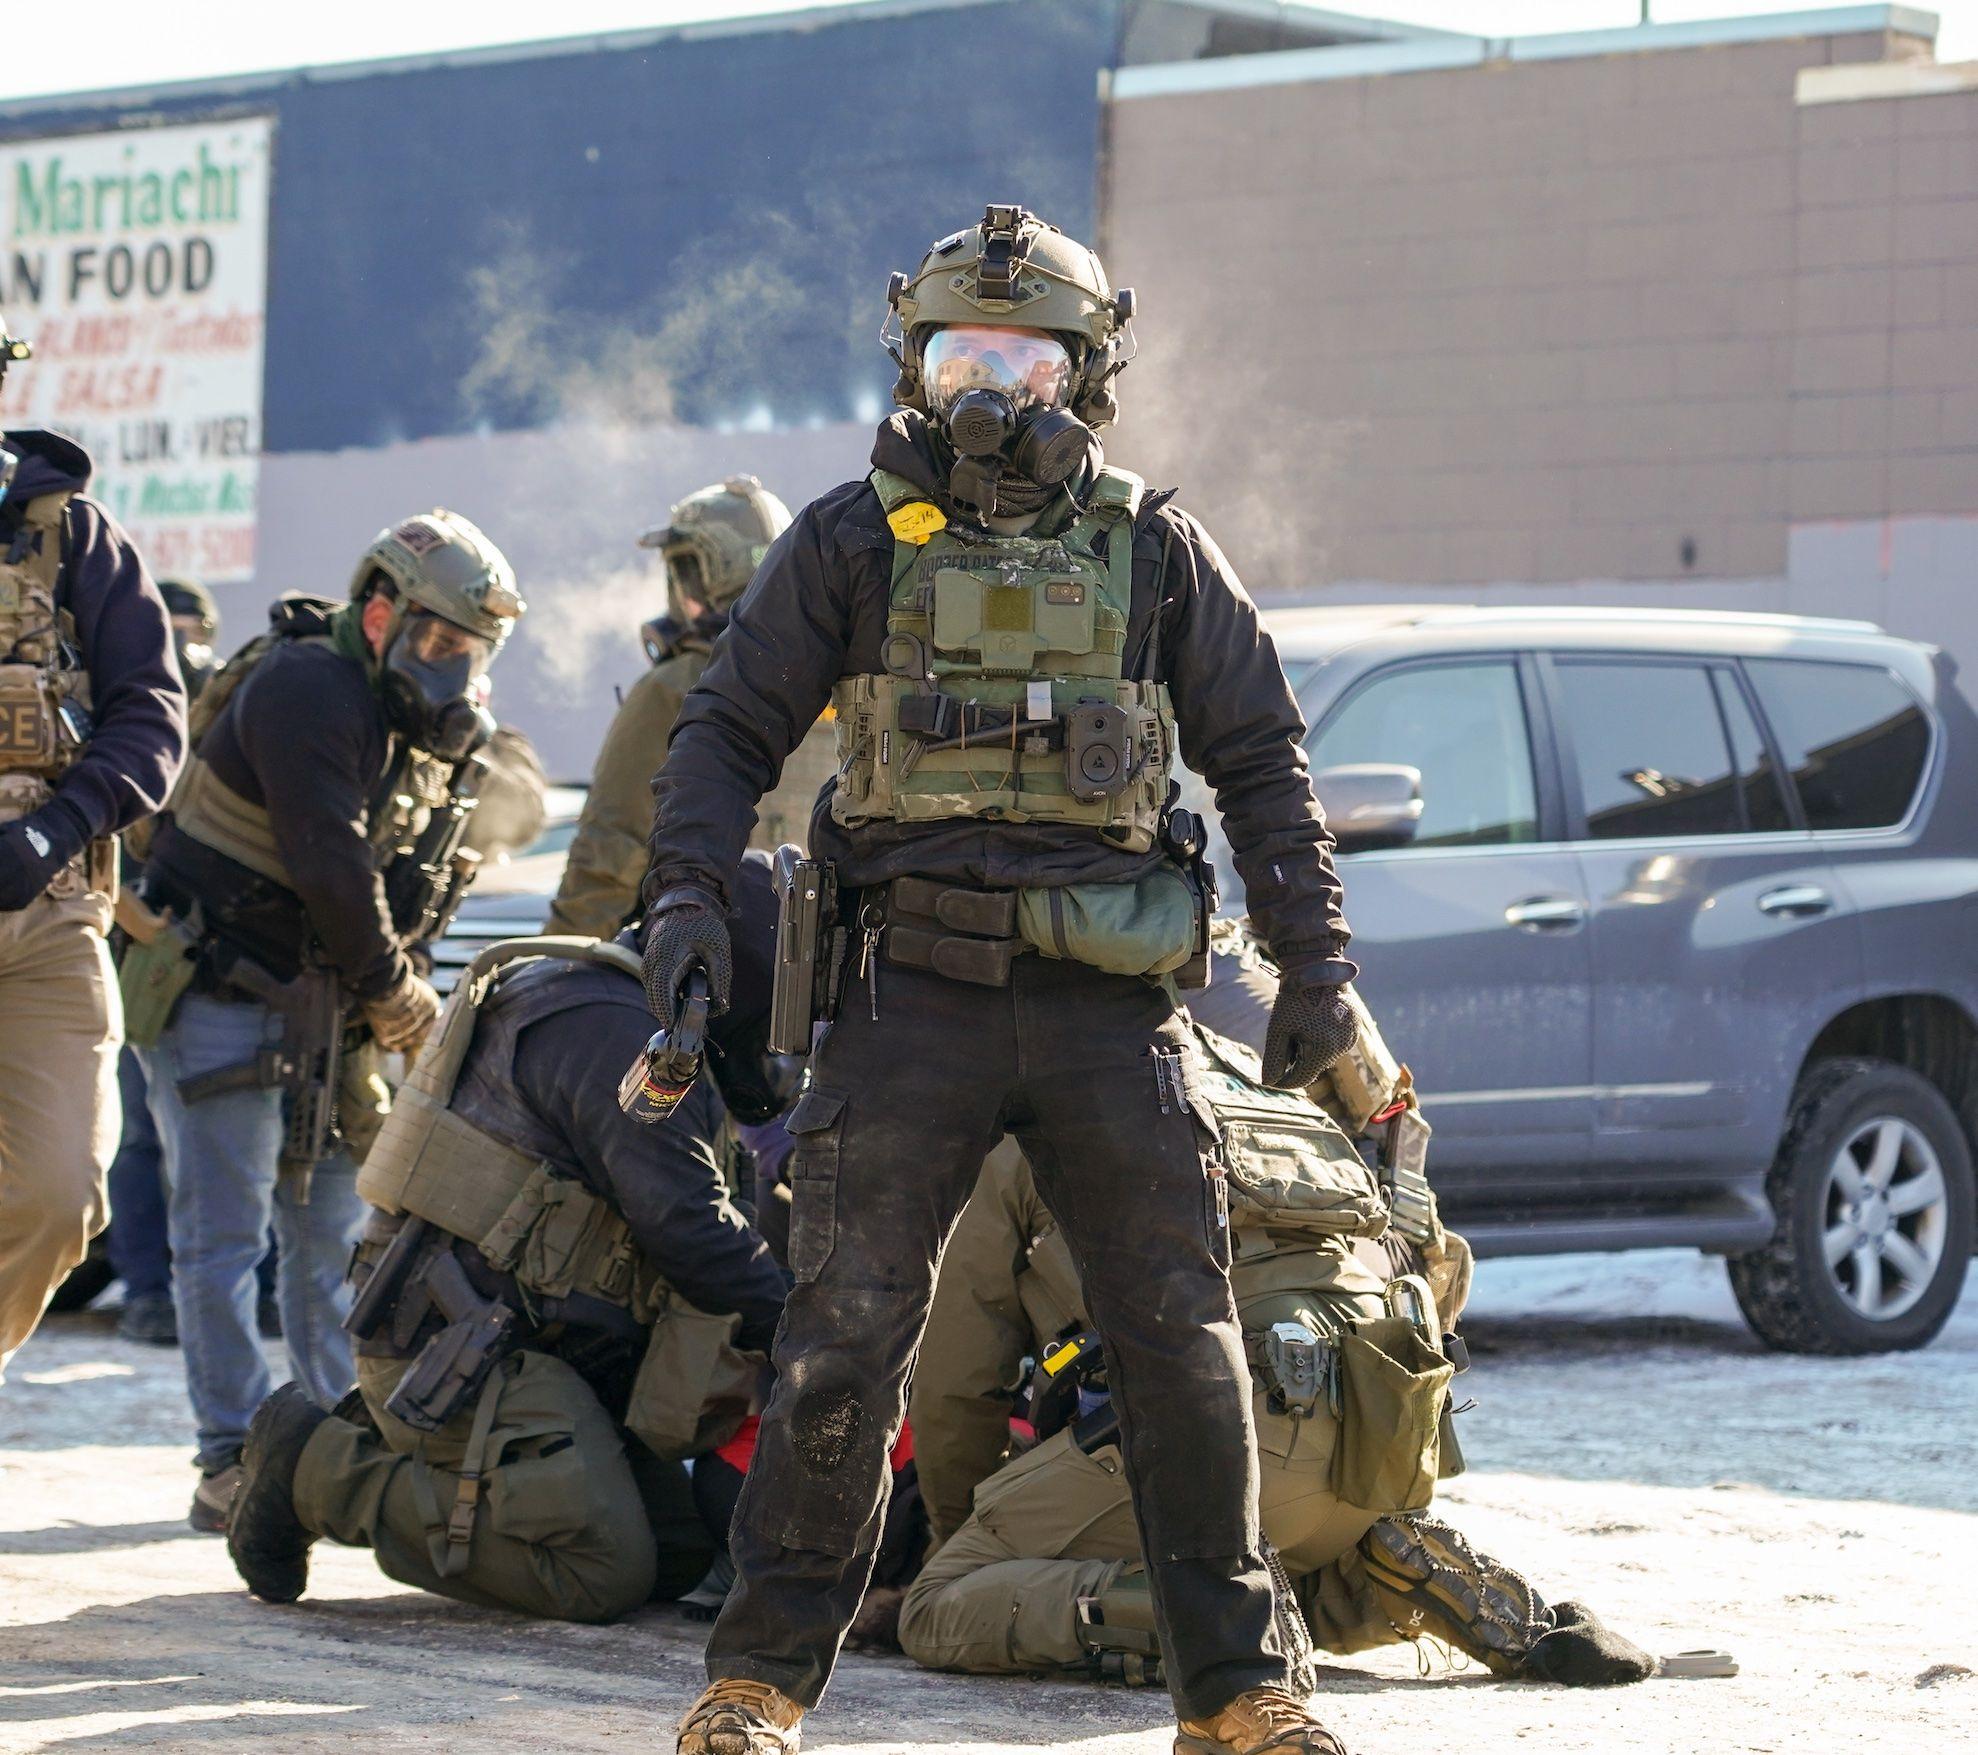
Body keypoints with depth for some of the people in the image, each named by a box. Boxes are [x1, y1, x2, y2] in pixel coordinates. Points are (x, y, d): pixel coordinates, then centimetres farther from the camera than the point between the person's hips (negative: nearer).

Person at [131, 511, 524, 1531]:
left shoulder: (434, 731, 8)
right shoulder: (305, 688, -19)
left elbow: (412, 887, 12)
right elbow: (328, 862, -23)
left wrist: (384, 983, -2)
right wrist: (392, 988, -13)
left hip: (319, 1006, 8)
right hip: (216, 993, -8)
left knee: (333, 1232, 8)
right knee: (224, 1233, -8)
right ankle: (233, 1462, -7)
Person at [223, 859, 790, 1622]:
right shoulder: (611, 1030, -15)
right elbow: (686, 1228, -19)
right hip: (460, 1348, -11)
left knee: (679, 1554, 5)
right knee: (602, 1572, -20)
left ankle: (393, 1459, 12)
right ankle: (321, 1468, -9)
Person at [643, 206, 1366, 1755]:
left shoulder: (1156, 555, 10)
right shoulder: (852, 545, 7)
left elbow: (1263, 758, 14)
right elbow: (730, 730, 9)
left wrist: (1316, 958, 7)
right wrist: (689, 891, -7)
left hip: (1112, 1005, 1)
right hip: (913, 989, -1)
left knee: (1185, 1347, 0)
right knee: (847, 1338, -5)